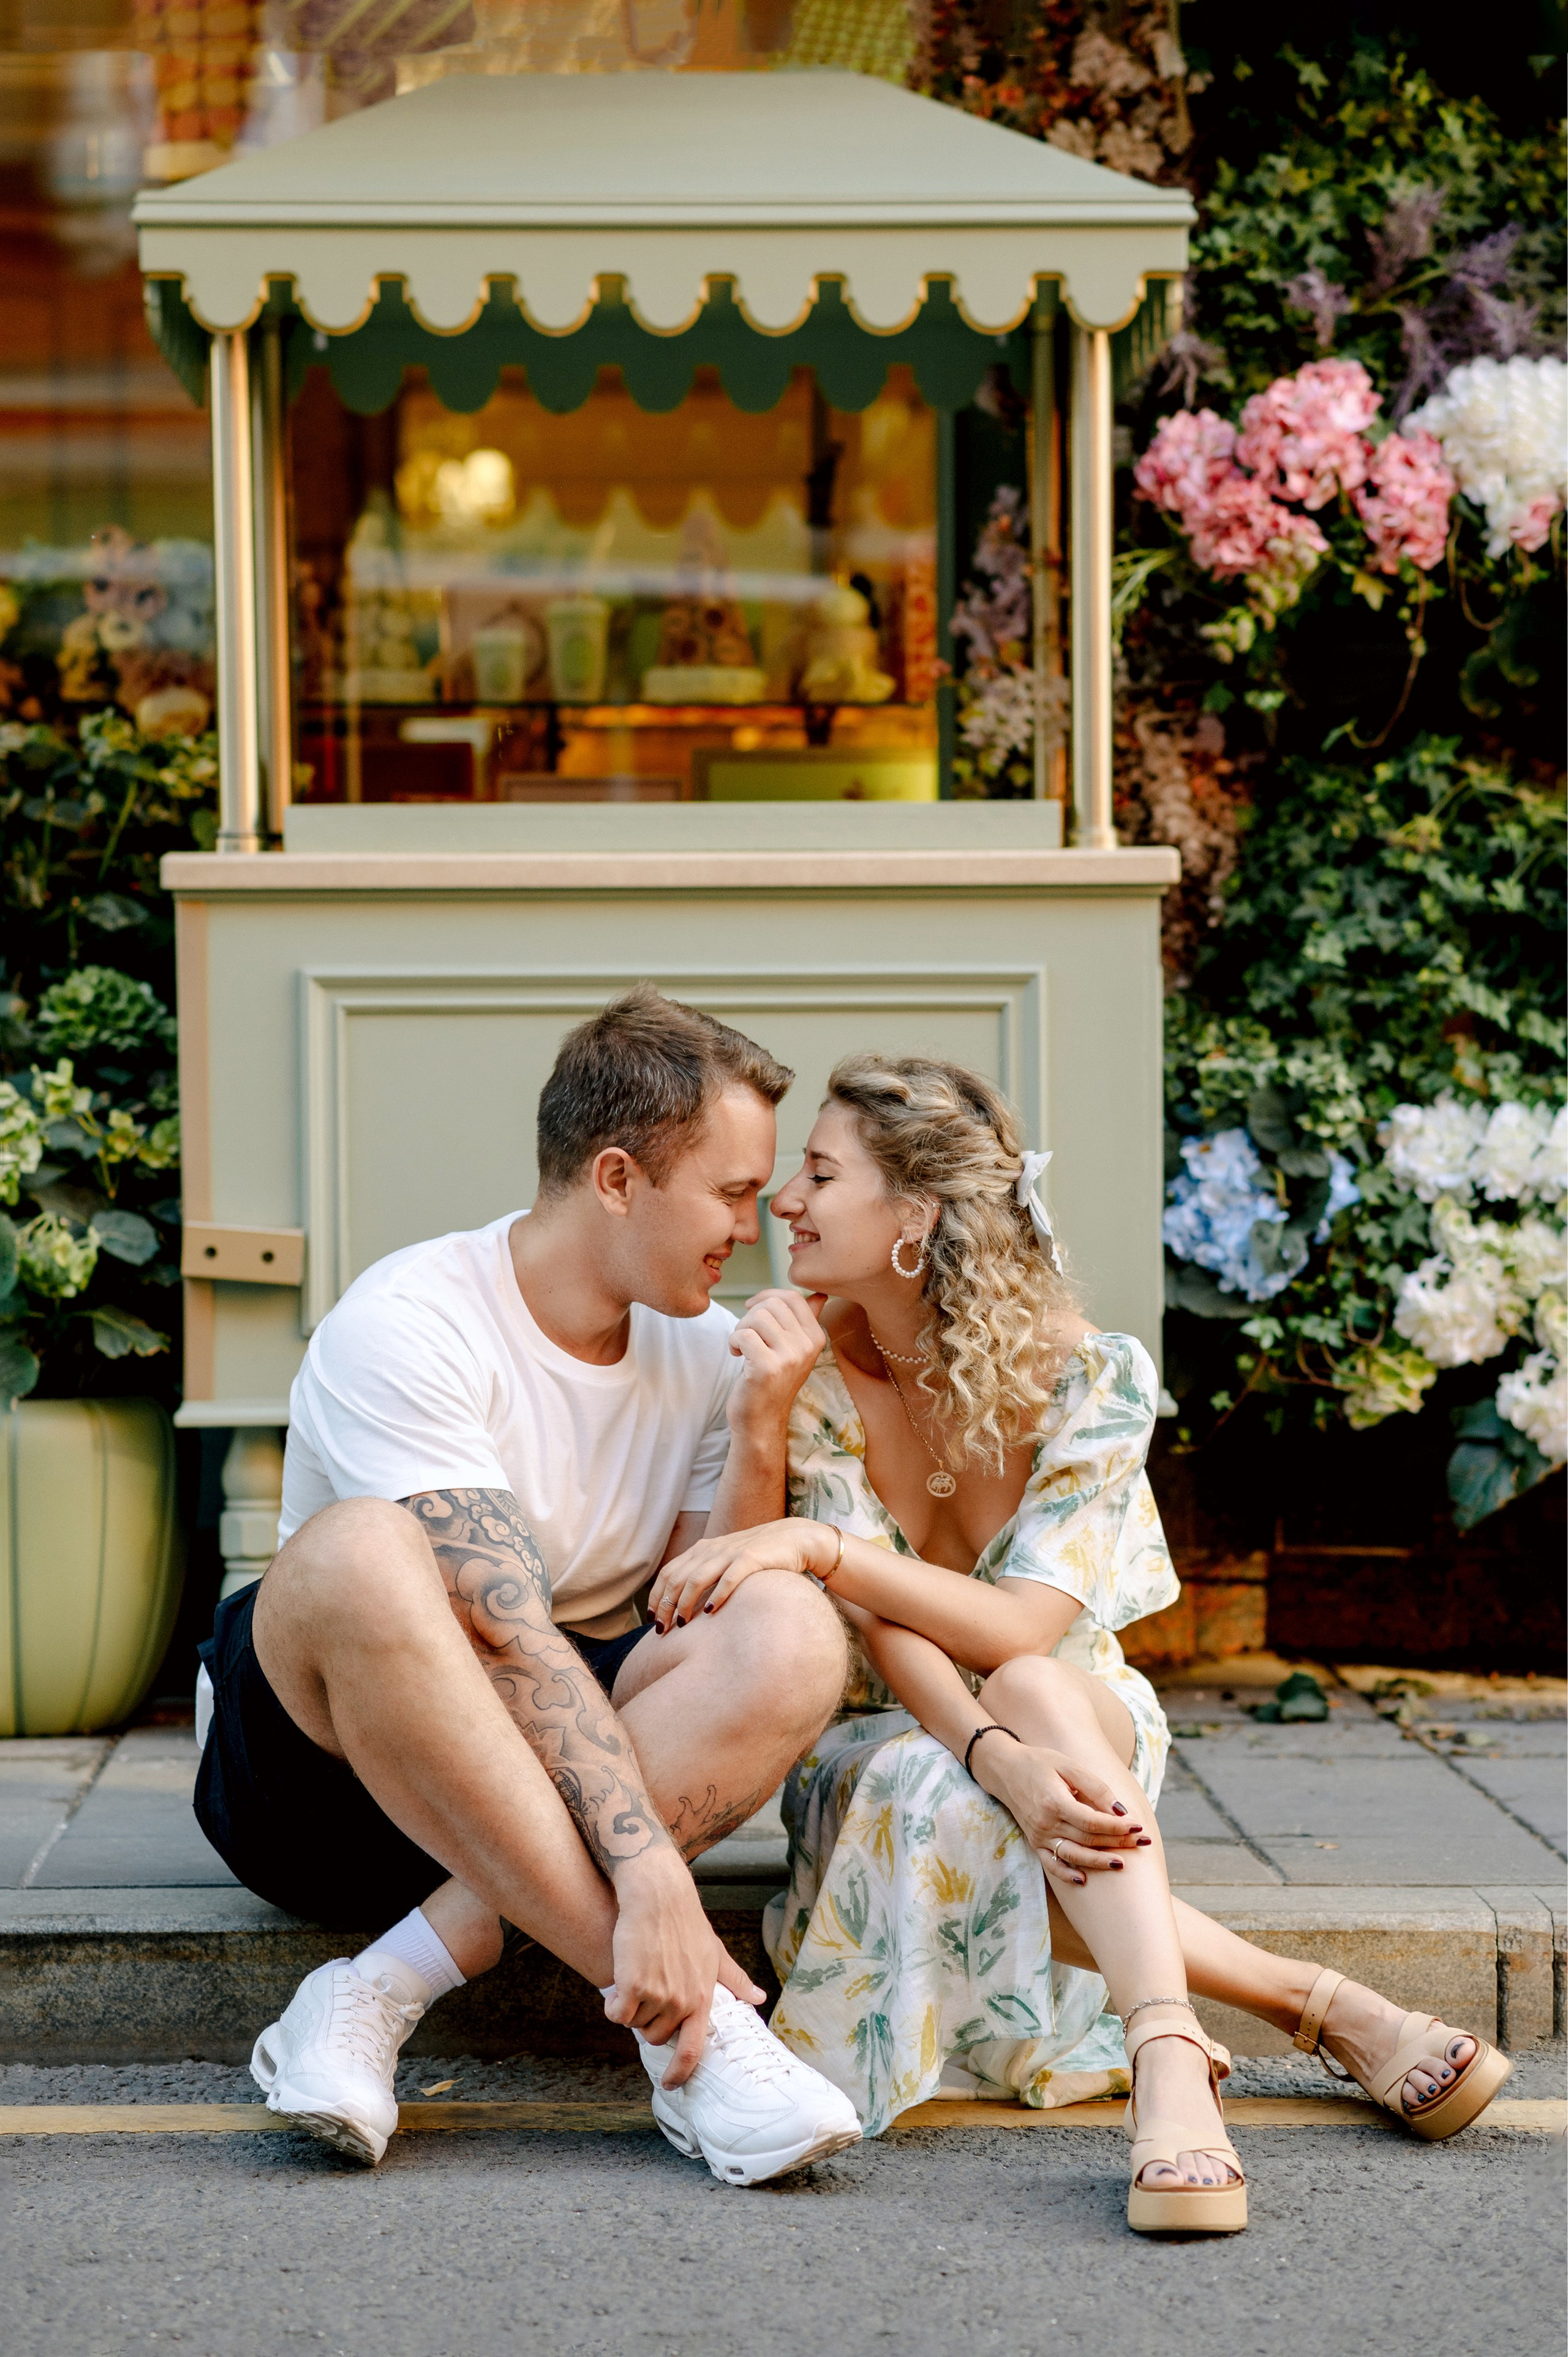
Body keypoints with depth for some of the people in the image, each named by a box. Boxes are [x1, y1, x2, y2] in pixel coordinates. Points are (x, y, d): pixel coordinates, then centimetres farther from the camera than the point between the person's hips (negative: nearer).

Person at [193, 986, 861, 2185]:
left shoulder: (707, 1351, 4)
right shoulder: (409, 1326, -18)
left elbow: (708, 1624, -3)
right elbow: (507, 1635, -29)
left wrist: (759, 1428, -15)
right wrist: (650, 1878, -38)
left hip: (555, 1779, 5)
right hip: (319, 1755, -5)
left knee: (794, 1637, -23)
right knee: (360, 1551, -38)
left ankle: (394, 1985, -28)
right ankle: (692, 2019, -38)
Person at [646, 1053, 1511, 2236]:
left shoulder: (1094, 1373, -15)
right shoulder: (817, 1372, -11)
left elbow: (1025, 1629, -27)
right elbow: (881, 1630, -22)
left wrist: (818, 1545, -41)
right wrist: (996, 1755, -43)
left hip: (1079, 1720, -1)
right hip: (895, 1751, 1)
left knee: (1034, 1688, -37)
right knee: (959, 1818, -35)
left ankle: (1167, 2061, -53)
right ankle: (1325, 2006, -29)